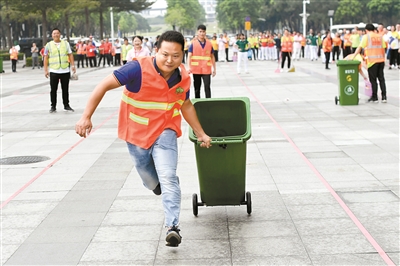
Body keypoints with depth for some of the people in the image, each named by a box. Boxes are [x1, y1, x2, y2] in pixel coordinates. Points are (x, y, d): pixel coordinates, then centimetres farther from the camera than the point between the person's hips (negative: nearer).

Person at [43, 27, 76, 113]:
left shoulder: (66, 43, 8)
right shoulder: (49, 45, 4)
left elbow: (70, 55, 11)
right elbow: (46, 58, 3)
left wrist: (73, 65, 1)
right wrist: (46, 70, -2)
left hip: (65, 70, 1)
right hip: (54, 71, -1)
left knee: (65, 89, 7)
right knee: (53, 89, 1)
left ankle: (66, 105, 17)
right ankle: (53, 106, 9)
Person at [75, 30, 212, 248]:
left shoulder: (183, 77, -10)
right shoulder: (139, 69, -26)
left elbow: (185, 104, 9)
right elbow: (105, 85, -25)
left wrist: (200, 133, 12)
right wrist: (86, 117, -30)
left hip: (164, 132, 1)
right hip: (136, 134, -1)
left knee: (167, 178, -17)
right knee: (151, 182, 19)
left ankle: (172, 227, -15)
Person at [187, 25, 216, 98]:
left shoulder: (209, 44, 5)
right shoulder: (193, 43, 0)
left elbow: (212, 57, 12)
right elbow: (189, 56, -6)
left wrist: (214, 69, 9)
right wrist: (189, 67, -20)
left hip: (206, 70, 0)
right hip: (196, 70, 0)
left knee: (207, 87, -9)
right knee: (197, 88, 9)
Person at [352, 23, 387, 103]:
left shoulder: (366, 37, -2)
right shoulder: (380, 36, 11)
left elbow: (359, 48, -7)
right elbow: (383, 49, 11)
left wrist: (353, 57, -5)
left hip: (372, 61, -4)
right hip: (381, 60, 4)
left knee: (373, 79, 3)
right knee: (381, 79, 10)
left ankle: (374, 97, 6)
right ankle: (384, 97, 7)